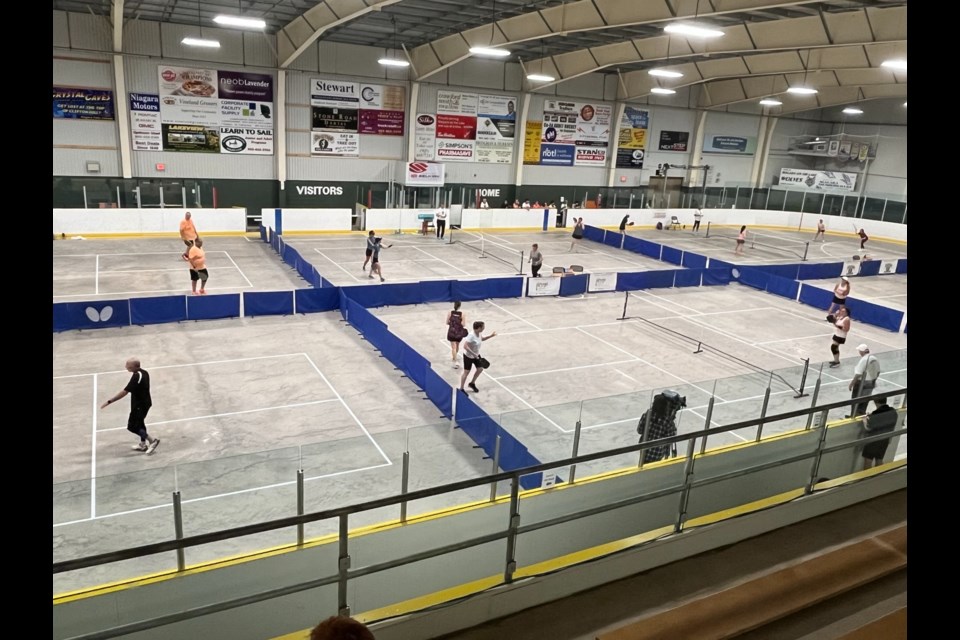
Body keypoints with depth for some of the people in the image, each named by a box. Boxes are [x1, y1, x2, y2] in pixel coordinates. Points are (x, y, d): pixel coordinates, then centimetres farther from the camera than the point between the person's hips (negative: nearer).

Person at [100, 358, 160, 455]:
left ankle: (153, 440, 3)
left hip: (139, 405, -9)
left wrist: (109, 402, -28)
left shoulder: (136, 377, -28)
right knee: (139, 423, 23)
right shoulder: (144, 372, -1)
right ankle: (143, 444, 34)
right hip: (145, 402, 9)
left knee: (132, 426, 0)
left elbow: (124, 392, -30)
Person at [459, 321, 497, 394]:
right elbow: (465, 346, -35)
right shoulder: (471, 336, -32)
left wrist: (491, 336, 6)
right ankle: (461, 389, 17)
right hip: (468, 356, -8)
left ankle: (472, 383, 37)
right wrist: (473, 354, -35)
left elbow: (482, 339, 17)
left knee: (480, 369, 14)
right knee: (466, 372, 2)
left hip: (476, 355, 8)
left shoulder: (479, 334, -6)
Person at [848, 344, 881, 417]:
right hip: (871, 384, 8)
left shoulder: (864, 360, -23)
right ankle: (861, 414, 29)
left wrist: (851, 384, -18)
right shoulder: (875, 358, 2)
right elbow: (878, 372, 12)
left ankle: (854, 416, 16)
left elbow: (858, 374, -25)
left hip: (862, 384, -8)